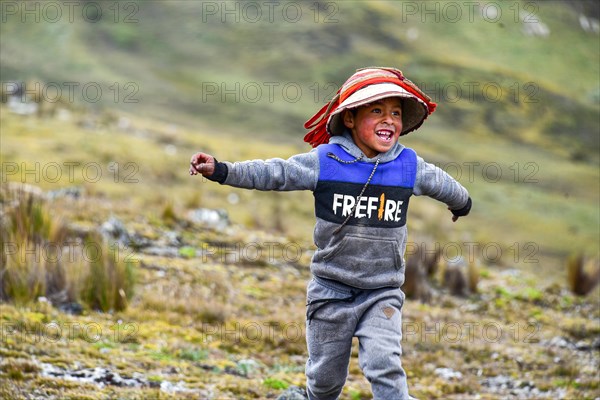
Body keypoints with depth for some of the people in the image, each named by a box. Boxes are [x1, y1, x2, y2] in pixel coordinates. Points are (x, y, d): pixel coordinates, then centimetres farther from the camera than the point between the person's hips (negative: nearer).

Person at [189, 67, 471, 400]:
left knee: (384, 366, -18)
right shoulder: (325, 161, -10)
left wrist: (462, 203, 38)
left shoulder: (410, 166, -2)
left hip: (382, 294, 0)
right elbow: (275, 173, -11)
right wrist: (221, 171, -21)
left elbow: (441, 183, 18)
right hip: (332, 290, 0)